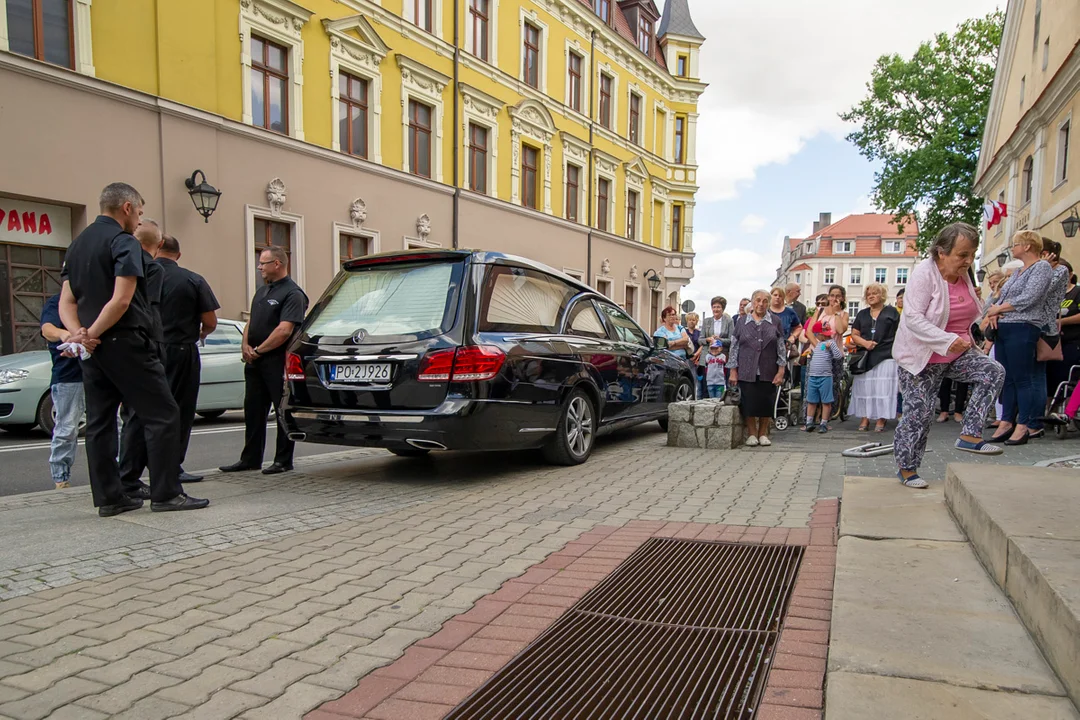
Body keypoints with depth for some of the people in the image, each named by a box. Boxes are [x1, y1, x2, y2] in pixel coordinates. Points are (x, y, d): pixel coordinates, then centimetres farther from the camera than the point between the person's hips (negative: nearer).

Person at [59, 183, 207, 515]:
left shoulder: (77, 244, 16)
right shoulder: (124, 242, -9)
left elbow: (66, 302, 12)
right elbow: (122, 300, -19)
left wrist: (79, 333, -3)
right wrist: (92, 334, -11)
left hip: (93, 349, 9)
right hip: (124, 344, -9)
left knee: (100, 422, 10)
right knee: (162, 415, -3)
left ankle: (109, 497, 14)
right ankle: (165, 493, -4)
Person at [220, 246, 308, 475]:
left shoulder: (292, 293, -10)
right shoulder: (262, 291, 18)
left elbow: (284, 330, -19)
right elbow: (251, 322, 21)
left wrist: (258, 350, -14)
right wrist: (246, 346, 2)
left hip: (278, 362, -9)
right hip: (254, 362, 9)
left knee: (284, 412, 0)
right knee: (253, 411, 12)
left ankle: (283, 461, 7)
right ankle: (250, 459, 21)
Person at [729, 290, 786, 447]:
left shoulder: (774, 322, 6)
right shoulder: (741, 322, 5)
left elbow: (781, 348, 5)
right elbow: (734, 347, 5)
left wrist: (781, 371, -2)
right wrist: (733, 371, 0)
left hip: (768, 373, 1)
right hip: (747, 372, 0)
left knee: (766, 404, 3)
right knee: (749, 403, 0)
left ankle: (763, 434, 17)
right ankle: (752, 433, 13)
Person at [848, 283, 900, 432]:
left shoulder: (891, 312, 7)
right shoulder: (862, 314, 16)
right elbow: (854, 334, 11)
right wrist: (864, 342, -9)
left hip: (886, 356, -3)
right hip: (865, 357, 4)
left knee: (883, 387, -6)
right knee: (865, 387, 3)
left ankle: (881, 419, -3)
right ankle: (865, 418, 8)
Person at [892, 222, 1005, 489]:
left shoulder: (963, 275, 5)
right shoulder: (924, 273, -19)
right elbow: (913, 318, -27)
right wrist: (948, 340, -34)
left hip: (956, 352, 7)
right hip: (922, 357, -7)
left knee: (993, 372, -13)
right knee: (919, 412, -3)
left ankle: (970, 435, -6)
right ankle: (906, 467, 14)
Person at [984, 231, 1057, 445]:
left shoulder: (1042, 267, -5)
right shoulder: (1018, 270, 21)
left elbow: (1028, 299, -15)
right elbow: (1003, 297, 21)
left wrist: (998, 309, -8)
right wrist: (994, 312, 0)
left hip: (1022, 329, -8)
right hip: (1003, 329, 8)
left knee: (1022, 379, -6)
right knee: (1007, 379, 8)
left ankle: (1023, 426, -3)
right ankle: (1006, 423, 11)